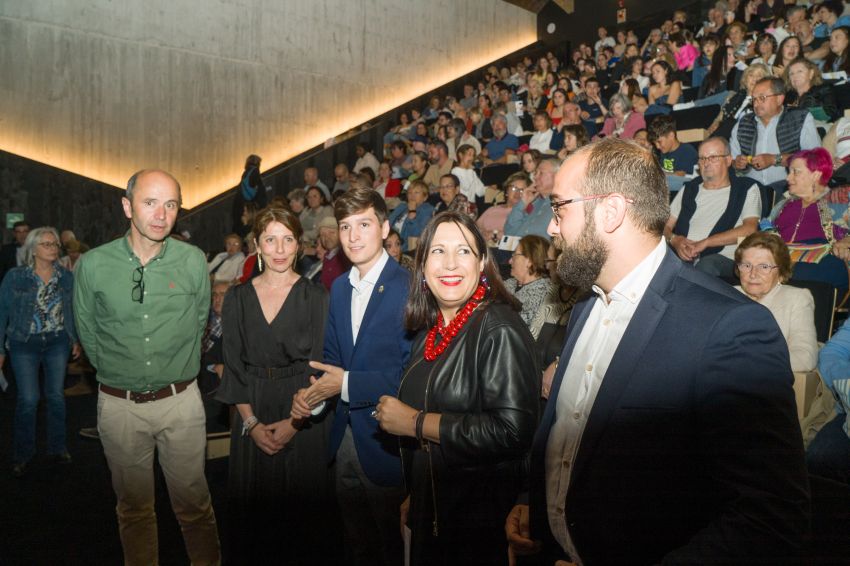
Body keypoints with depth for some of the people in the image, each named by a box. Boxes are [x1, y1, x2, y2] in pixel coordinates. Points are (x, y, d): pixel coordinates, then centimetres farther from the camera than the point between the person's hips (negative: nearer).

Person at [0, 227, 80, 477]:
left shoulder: (66, 277, 1)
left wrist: (75, 339, 7)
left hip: (57, 343, 2)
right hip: (24, 344, -2)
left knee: (56, 396, 8)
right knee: (28, 400, -3)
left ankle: (57, 448, 23)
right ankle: (22, 454, 16)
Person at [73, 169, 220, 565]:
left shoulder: (193, 261, -7)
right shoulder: (93, 265, -7)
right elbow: (87, 331, 7)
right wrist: (116, 373, 11)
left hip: (180, 399, 0)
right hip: (119, 403, 1)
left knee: (193, 502, 11)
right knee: (133, 506, 17)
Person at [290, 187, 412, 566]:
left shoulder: (409, 287, -18)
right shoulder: (339, 288, 7)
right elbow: (332, 356, 11)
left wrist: (347, 384, -21)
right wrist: (312, 394, -7)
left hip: (386, 443, -7)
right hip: (345, 437, 7)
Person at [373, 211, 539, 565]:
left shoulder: (500, 329, -19)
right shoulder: (431, 329, 5)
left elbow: (513, 431, -29)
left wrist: (416, 423, -22)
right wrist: (412, 496, 17)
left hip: (481, 521, -7)